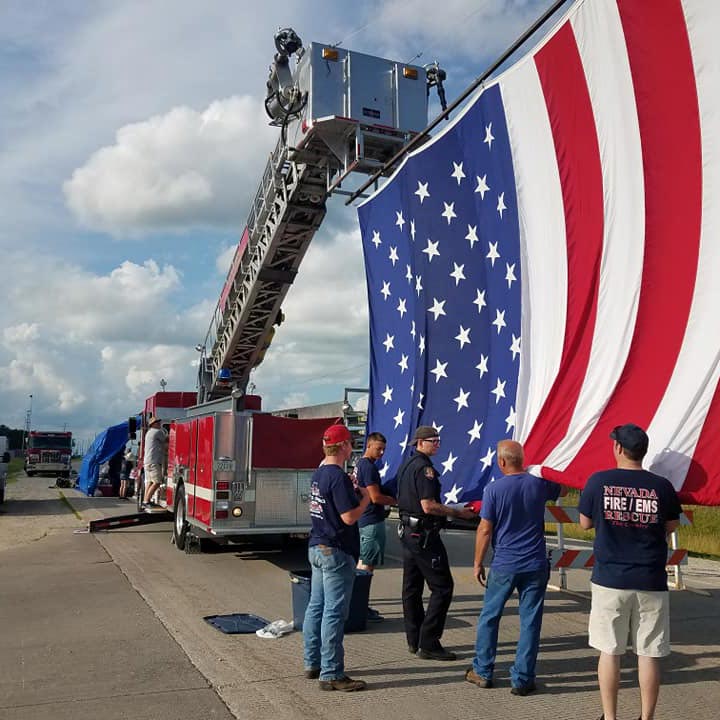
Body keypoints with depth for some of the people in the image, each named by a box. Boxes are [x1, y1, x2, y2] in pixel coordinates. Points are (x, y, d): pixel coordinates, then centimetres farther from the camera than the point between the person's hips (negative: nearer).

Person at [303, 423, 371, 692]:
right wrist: (365, 498, -6)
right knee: (334, 612, -3)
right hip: (336, 551, -10)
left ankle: (312, 664, 27)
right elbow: (349, 517, -22)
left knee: (316, 607, 16)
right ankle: (331, 674, 3)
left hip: (316, 548, 10)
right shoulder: (338, 477, -20)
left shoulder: (318, 474, 9)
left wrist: (352, 492, 14)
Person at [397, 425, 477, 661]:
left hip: (407, 531, 10)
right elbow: (428, 506, -23)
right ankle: (428, 644, -3)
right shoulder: (424, 467, -17)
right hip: (424, 534, -10)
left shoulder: (405, 465, 14)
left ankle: (414, 641, 22)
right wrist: (458, 513, -15)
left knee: (411, 587, 13)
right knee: (442, 587, -4)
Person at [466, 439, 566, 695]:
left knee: (489, 617, 14)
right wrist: (537, 471, 28)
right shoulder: (539, 484, -2)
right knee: (530, 622, 8)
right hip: (536, 565, 2)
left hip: (503, 565, -2)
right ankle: (522, 679, 12)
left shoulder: (493, 489, -11)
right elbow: (563, 490, 21)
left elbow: (484, 530, -8)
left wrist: (478, 563, 2)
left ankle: (483, 672, 22)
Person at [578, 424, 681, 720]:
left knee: (609, 651, 9)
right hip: (651, 582, 1)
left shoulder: (598, 481, -7)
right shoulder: (662, 486, -4)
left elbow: (585, 523, 5)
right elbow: (672, 526, 9)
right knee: (649, 653, 9)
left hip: (610, 579, -1)